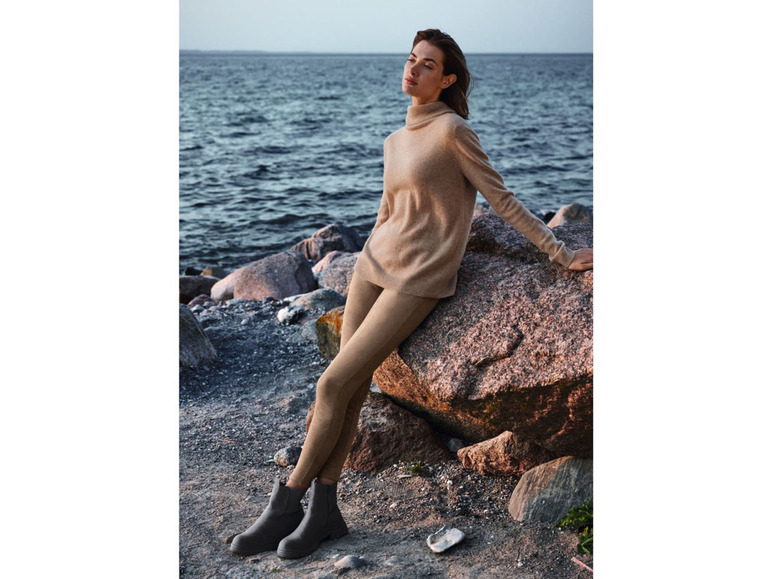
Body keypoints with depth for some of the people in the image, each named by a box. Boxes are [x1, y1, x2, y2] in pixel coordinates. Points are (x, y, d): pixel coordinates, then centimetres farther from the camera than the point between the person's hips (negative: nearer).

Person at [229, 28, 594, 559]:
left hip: (420, 281, -7)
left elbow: (502, 200, -8)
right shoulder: (395, 142, 12)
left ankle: (287, 503, 7)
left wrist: (562, 255, -6)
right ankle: (324, 512, 9)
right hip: (375, 264, 7)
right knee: (350, 390, 1)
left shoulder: (453, 130, -12)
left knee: (333, 384, -9)